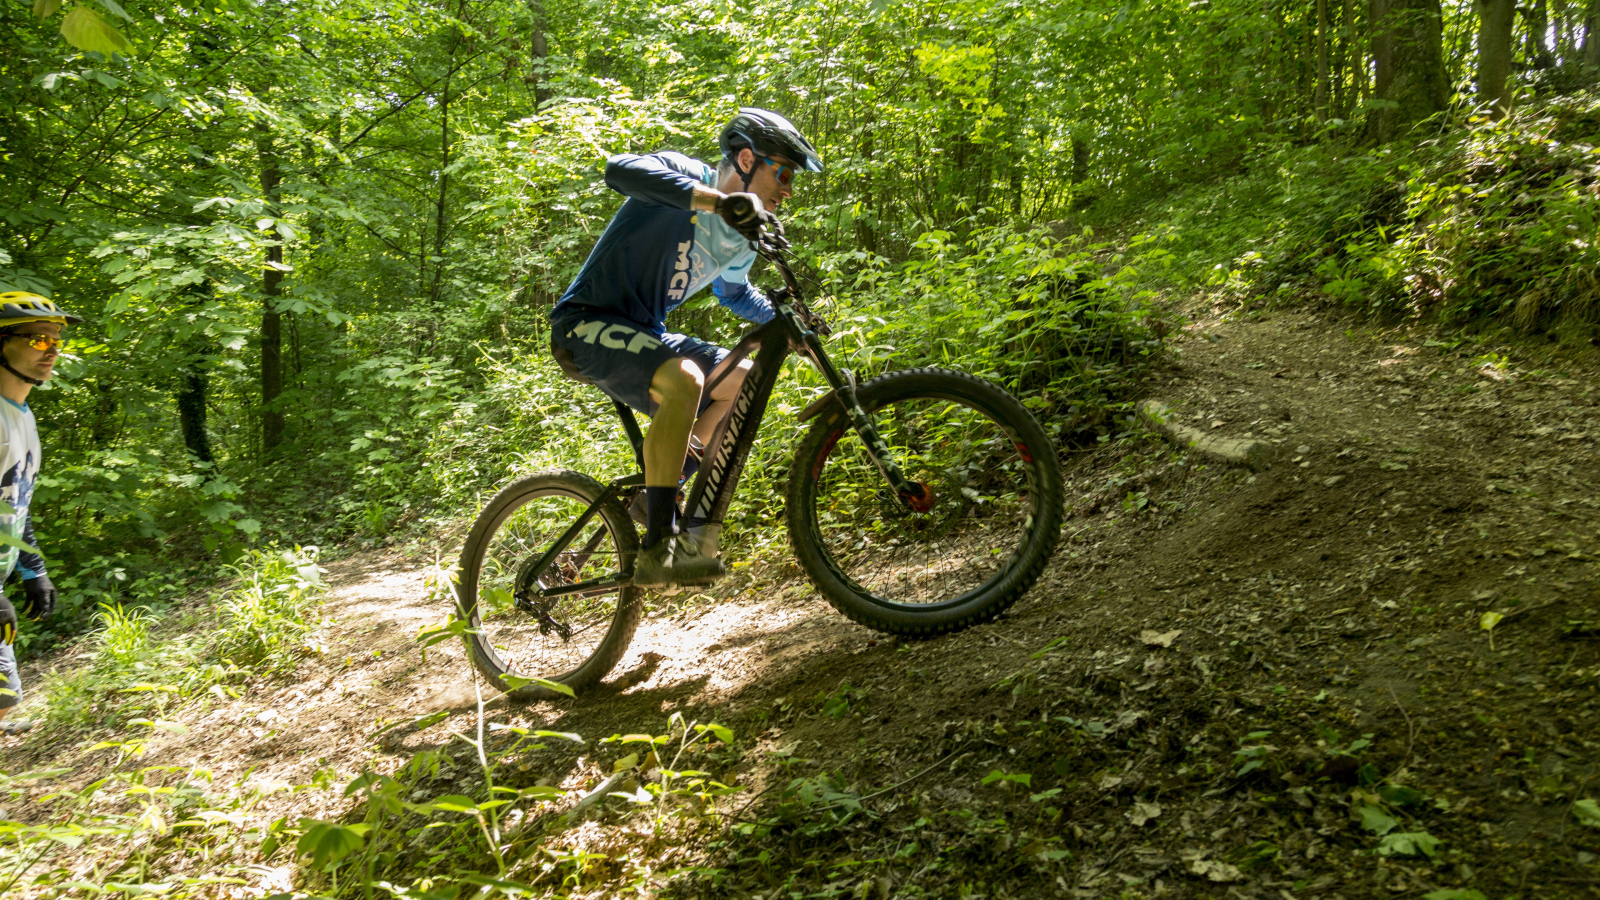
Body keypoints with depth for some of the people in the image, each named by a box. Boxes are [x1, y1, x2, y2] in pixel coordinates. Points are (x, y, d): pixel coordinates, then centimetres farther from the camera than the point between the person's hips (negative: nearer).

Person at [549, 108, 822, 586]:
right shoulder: (684, 175, -13)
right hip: (586, 323, -9)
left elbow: (733, 292, 31)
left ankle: (660, 491, 8)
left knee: (744, 381, 4)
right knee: (684, 379, -33)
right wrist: (717, 199, -45)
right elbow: (621, 169, -36)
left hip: (642, 334, 9)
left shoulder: (742, 237, 10)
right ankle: (658, 549, -29)